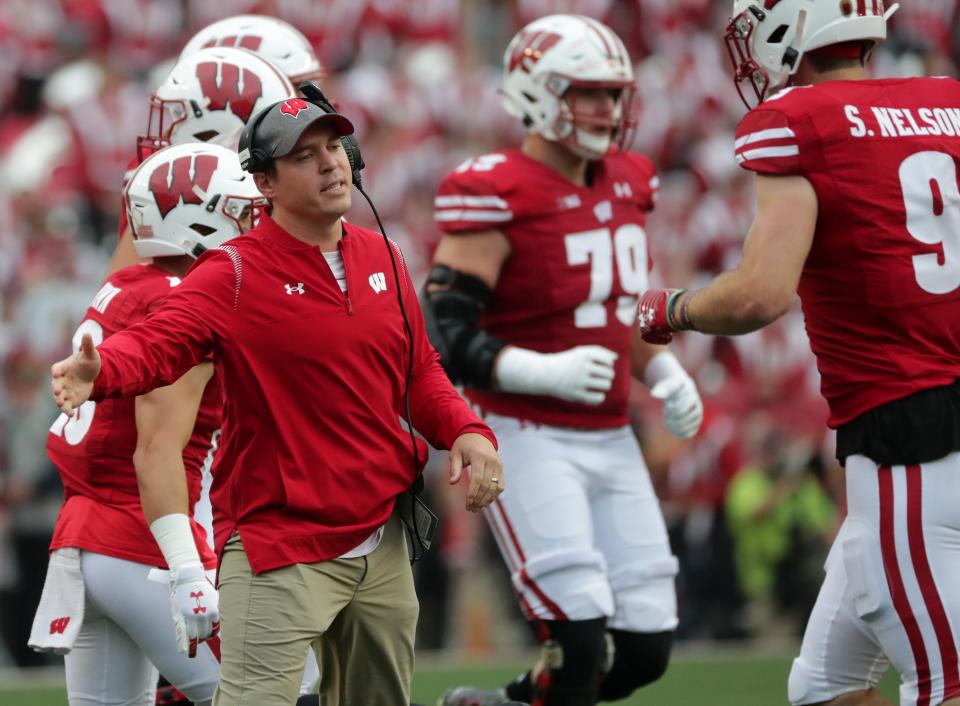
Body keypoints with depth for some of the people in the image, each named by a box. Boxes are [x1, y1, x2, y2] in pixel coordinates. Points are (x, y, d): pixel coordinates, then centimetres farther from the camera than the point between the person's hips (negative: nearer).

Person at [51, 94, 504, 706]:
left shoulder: (382, 258, 9)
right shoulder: (234, 275, -11)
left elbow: (418, 371, 19)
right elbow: (158, 342, -25)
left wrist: (465, 431, 1)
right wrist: (98, 372, -47)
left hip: (383, 541, 7)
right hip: (280, 551, -7)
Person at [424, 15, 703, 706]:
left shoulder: (624, 187, 10)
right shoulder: (499, 199, -14)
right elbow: (443, 338, -18)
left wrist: (664, 372, 6)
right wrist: (547, 372, -29)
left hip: (610, 440, 7)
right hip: (528, 439, -7)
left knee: (643, 649, 5)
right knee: (579, 640, -14)